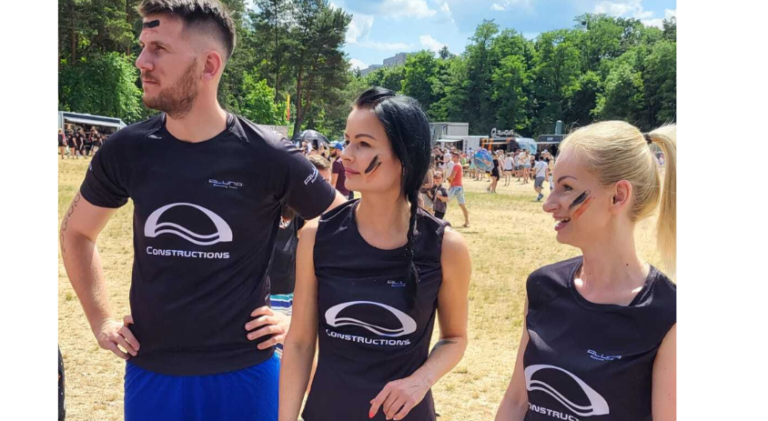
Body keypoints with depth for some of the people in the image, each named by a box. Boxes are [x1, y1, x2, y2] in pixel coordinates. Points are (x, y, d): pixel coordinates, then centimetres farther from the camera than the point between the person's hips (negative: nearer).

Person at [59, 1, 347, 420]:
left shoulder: (269, 156, -13)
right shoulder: (127, 149, -5)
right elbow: (76, 232, 13)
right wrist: (101, 320, 6)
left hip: (244, 372, -2)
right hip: (150, 372, 3)